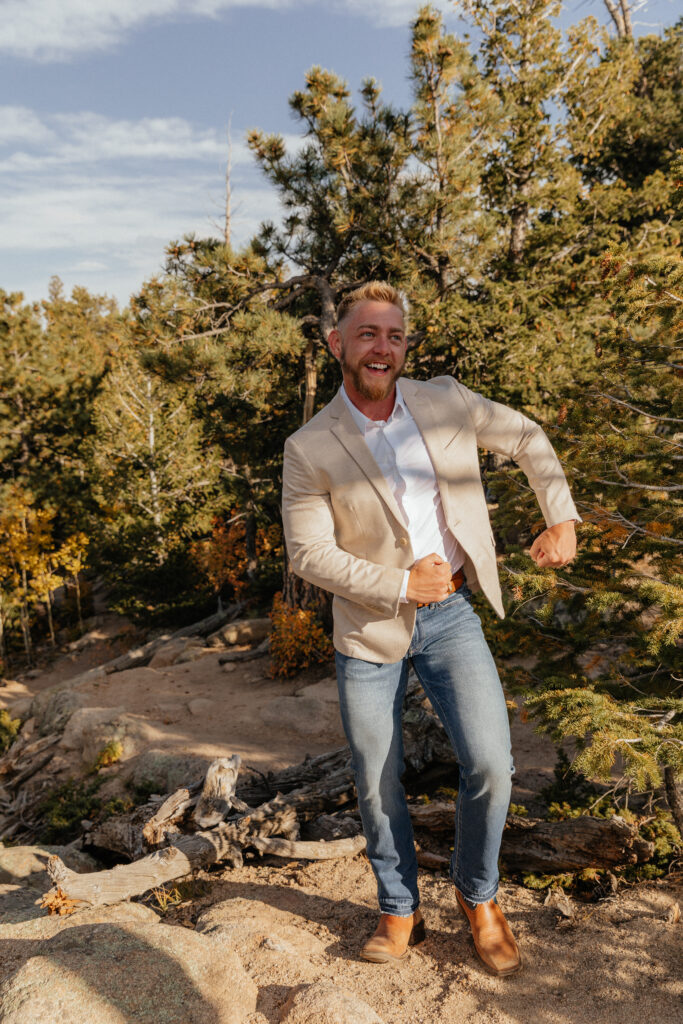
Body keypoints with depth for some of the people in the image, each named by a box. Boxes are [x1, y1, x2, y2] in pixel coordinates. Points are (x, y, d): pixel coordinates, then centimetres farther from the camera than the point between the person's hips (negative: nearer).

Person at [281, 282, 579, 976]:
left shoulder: (446, 402, -4)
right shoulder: (310, 449, -11)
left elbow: (527, 438, 11)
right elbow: (308, 554, -11)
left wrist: (562, 519, 2)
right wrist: (402, 585, -16)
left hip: (449, 614, 1)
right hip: (368, 629, -1)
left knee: (489, 766, -8)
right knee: (376, 787, 9)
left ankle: (477, 896, 21)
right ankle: (400, 911, 34)